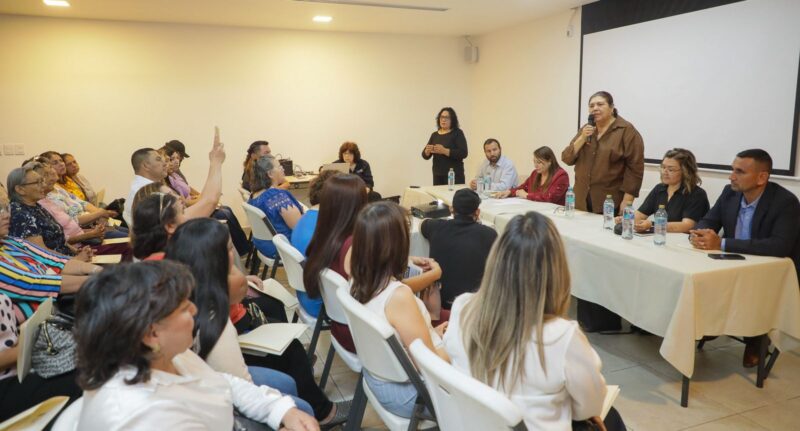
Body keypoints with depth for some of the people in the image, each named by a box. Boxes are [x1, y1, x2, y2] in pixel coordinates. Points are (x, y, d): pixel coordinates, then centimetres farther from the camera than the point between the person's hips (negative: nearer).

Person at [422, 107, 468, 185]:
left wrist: (444, 151, -21)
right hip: (438, 175, 4)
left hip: (454, 175, -4)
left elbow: (463, 153, -12)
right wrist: (427, 151, -13)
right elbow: (425, 156, 10)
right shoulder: (434, 135, 13)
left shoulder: (457, 133, 0)